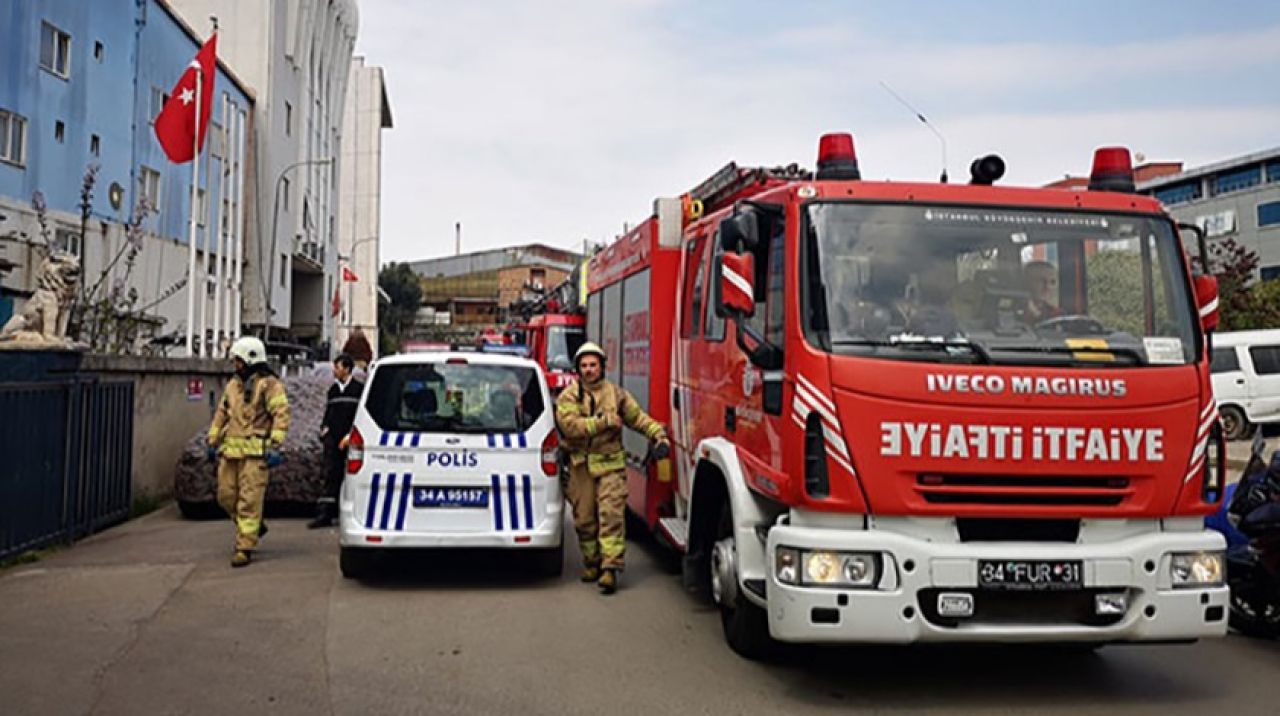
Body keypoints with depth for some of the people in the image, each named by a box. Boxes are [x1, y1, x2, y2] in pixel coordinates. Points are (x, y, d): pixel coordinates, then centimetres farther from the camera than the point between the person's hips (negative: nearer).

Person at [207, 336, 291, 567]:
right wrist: (212, 442, 21)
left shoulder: (269, 384, -6)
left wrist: (275, 446, -20)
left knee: (249, 501, -7)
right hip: (230, 451, 8)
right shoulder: (232, 385, 18)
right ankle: (255, 526, 32)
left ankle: (244, 548, -2)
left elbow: (281, 414, -13)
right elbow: (221, 414, 25)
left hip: (254, 452, -8)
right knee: (226, 496, 11)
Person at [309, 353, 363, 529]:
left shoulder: (359, 389, -2)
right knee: (331, 475, 2)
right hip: (333, 439, 5)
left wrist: (351, 435, -12)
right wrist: (324, 427, 8)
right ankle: (325, 513, 1)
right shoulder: (333, 389, 16)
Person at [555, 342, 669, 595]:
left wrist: (660, 436, -3)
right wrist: (604, 421, -13)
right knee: (585, 518, 8)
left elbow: (639, 418, 12)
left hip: (611, 463, 0)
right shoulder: (568, 396, 3)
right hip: (581, 466, 1)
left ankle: (610, 568, -13)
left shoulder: (616, 394, 9)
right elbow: (570, 425, -13)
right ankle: (592, 564, 24)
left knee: (611, 515, -11)